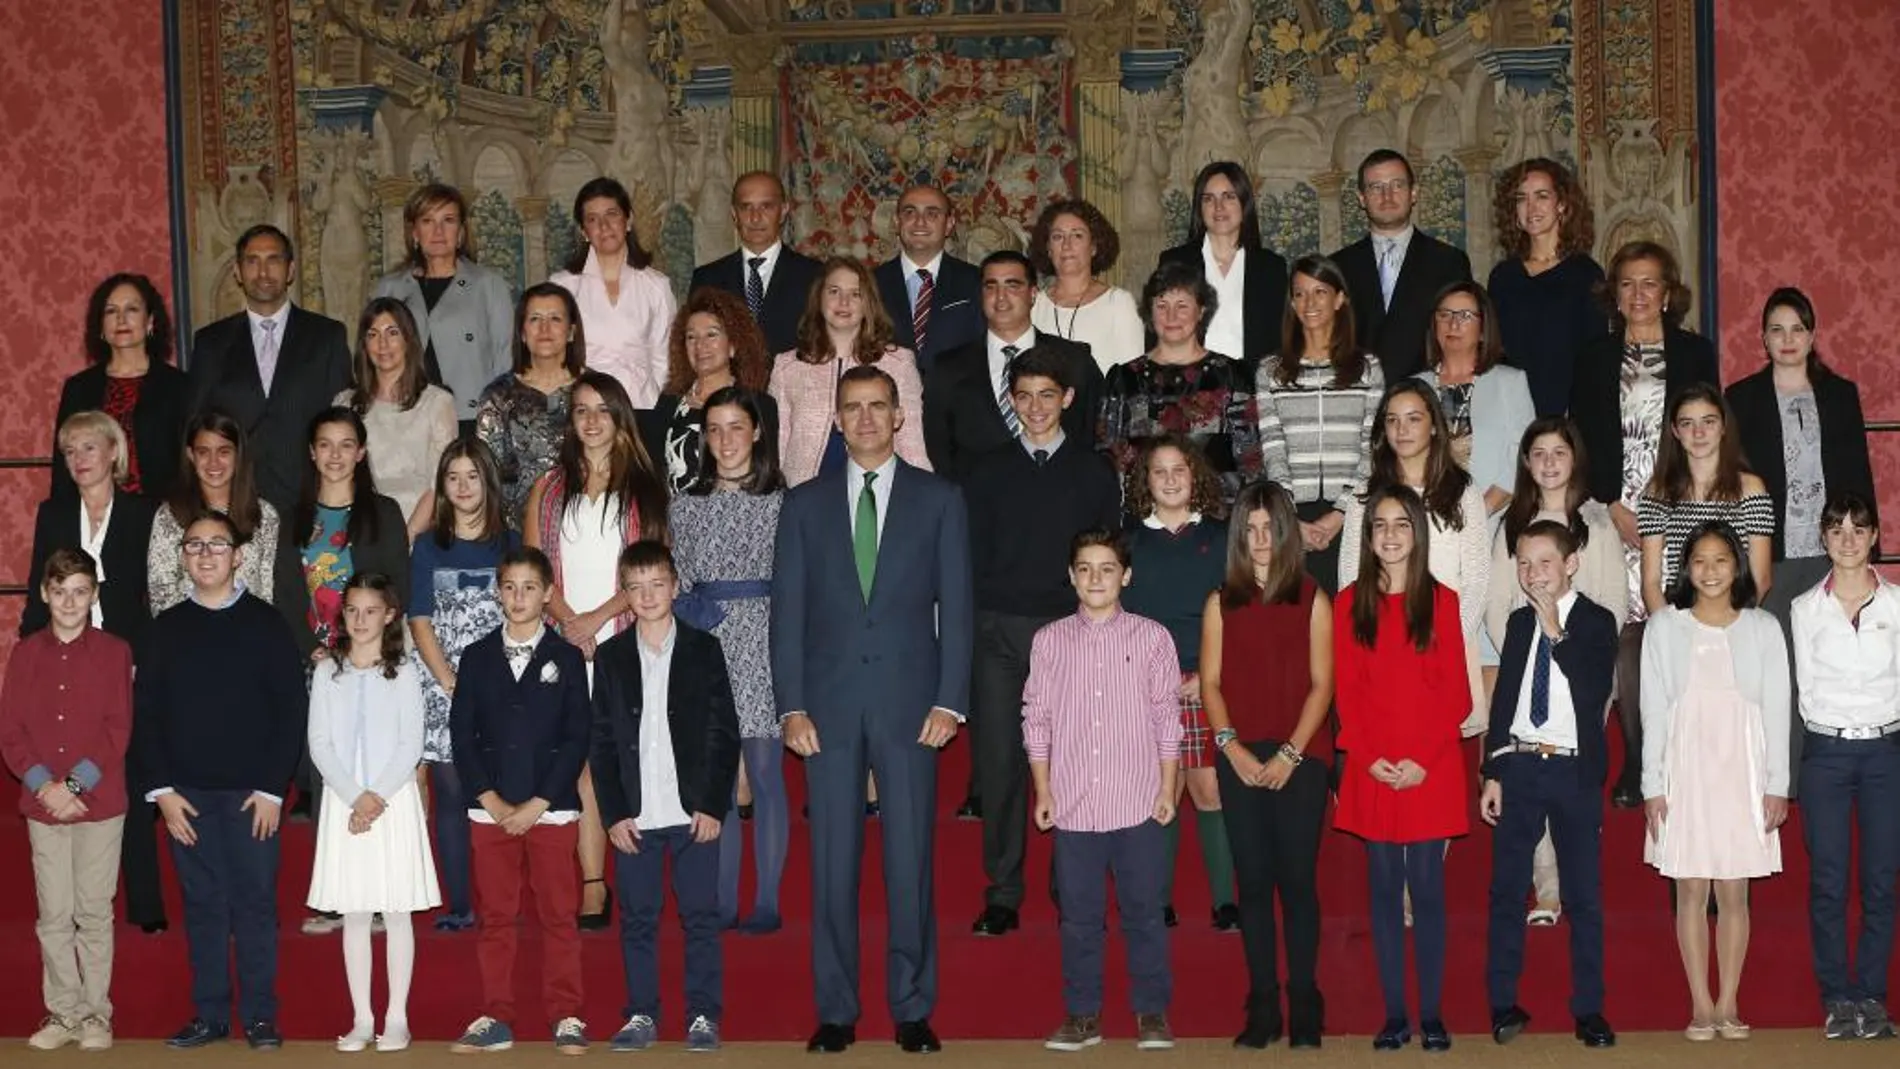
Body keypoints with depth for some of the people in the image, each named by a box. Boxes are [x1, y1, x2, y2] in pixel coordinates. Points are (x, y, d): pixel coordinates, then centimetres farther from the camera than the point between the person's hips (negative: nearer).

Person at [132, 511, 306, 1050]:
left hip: (252, 791, -2)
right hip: (185, 793, 2)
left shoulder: (266, 623, 1)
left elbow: (290, 709, -2)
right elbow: (145, 713, 7)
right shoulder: (165, 628, 8)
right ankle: (209, 1015, 13)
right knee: (203, 904, 6)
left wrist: (273, 787, -8)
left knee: (255, 901, 1)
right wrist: (160, 788, -3)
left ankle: (260, 1014, 8)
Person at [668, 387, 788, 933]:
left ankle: (767, 901, 6)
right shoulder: (686, 505, 11)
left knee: (765, 771, -1)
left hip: (763, 642, -3)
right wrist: (692, 612, -3)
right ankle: (723, 902, 11)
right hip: (704, 647, 3)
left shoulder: (782, 502, 2)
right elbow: (677, 585, 14)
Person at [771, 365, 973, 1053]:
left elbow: (955, 606, 4)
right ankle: (836, 1011, 10)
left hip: (909, 702, -1)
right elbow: (787, 610, 6)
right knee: (832, 861, 3)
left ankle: (913, 1010, 10)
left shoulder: (938, 500, 7)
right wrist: (791, 706, -3)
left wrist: (949, 701, -5)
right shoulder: (805, 503, 10)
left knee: (910, 859, 1)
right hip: (829, 703, 1)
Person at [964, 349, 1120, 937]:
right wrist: (969, 626, 1)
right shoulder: (988, 474, 12)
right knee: (998, 761, -2)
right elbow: (971, 557, 11)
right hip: (998, 630, 1)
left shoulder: (1095, 473, 9)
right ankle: (1003, 894, 5)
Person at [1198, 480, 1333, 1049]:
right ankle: (1262, 1007, 7)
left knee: (1297, 879, -3)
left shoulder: (1312, 600, 3)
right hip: (1240, 761, 2)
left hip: (1300, 760, -2)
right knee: (1253, 881, 3)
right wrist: (1232, 747, -7)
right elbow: (1211, 683, 6)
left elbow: (1321, 684, -1)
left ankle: (1304, 1005, 4)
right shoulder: (1221, 602, 9)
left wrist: (1290, 753, -10)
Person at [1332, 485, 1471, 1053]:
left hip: (1432, 769, -1)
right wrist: (1370, 757, -8)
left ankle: (1432, 1014, 8)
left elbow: (1455, 693, -1)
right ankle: (1395, 1014, 10)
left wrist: (1423, 760, -10)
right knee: (1385, 887, 5)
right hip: (1371, 771, 2)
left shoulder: (1442, 601, 1)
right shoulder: (1350, 602, 6)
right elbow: (1347, 692, 4)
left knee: (1427, 887, 1)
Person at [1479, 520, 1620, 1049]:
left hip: (1574, 770, -3)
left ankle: (1588, 1009, 9)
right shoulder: (1519, 622, 11)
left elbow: (1596, 689, -17)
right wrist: (1493, 772, 8)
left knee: (1583, 894, 2)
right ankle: (1503, 1004, 13)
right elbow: (1503, 697, 12)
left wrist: (1555, 629, -15)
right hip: (1518, 767, 3)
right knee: (1506, 889, 5)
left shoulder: (1597, 623, 0)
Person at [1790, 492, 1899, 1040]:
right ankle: (1837, 999, 8)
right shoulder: (1806, 608, 3)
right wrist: (1831, 725, 0)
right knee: (1828, 882, 1)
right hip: (1826, 751, 0)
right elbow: (1806, 688, 6)